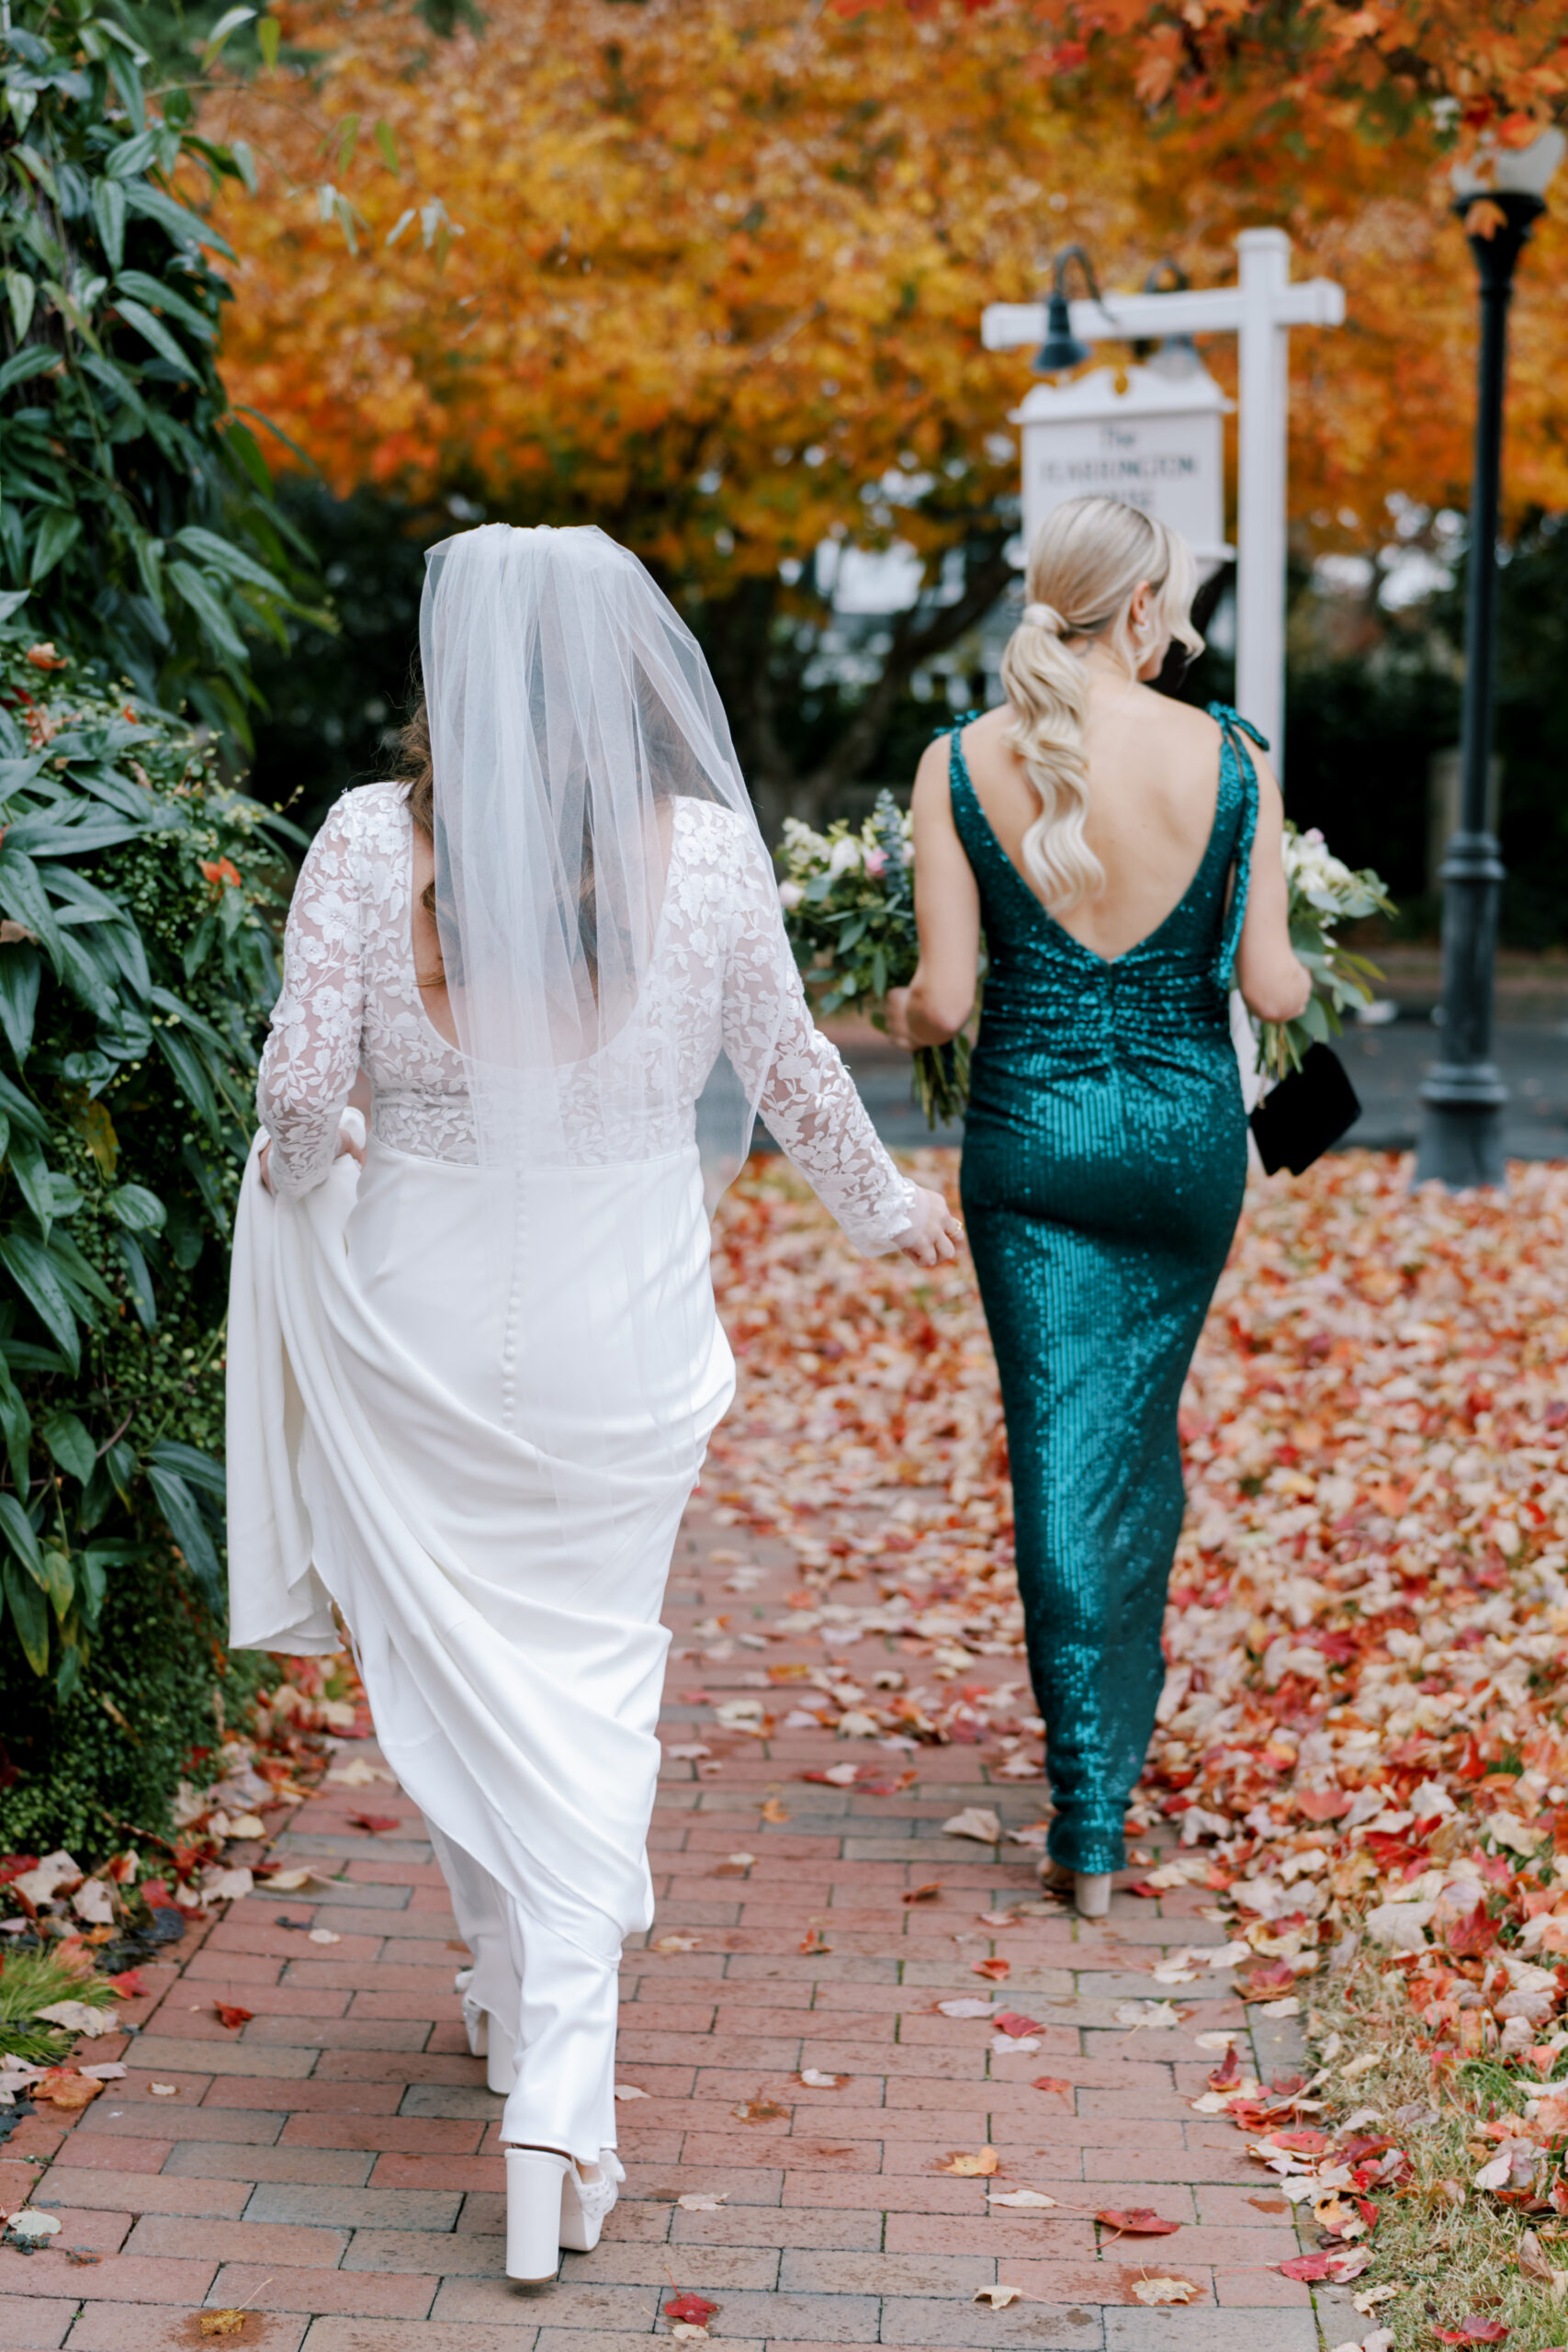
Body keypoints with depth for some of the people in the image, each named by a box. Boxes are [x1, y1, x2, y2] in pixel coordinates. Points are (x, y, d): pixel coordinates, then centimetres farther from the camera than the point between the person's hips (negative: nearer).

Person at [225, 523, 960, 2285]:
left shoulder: (372, 841, -10)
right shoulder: (702, 849, -7)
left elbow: (301, 1087, -12)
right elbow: (787, 1067, 5)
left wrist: (305, 1176, 11)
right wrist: (888, 1209, 22)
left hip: (415, 1328, 0)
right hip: (617, 1338, 1)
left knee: (444, 1660, 17)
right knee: (591, 1679, 9)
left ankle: (508, 1986, 33)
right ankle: (561, 2083, -1)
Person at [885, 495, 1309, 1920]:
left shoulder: (962, 766, -7)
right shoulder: (1229, 759, -7)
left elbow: (946, 1001, -8)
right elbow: (1272, 989, -6)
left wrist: (898, 1015, 15)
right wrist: (1295, 973, 18)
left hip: (1027, 1129, 0)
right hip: (1187, 1126, 1)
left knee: (1060, 1447, 4)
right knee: (1142, 1428, 20)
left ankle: (1088, 1820, 3)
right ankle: (1119, 1734, 34)